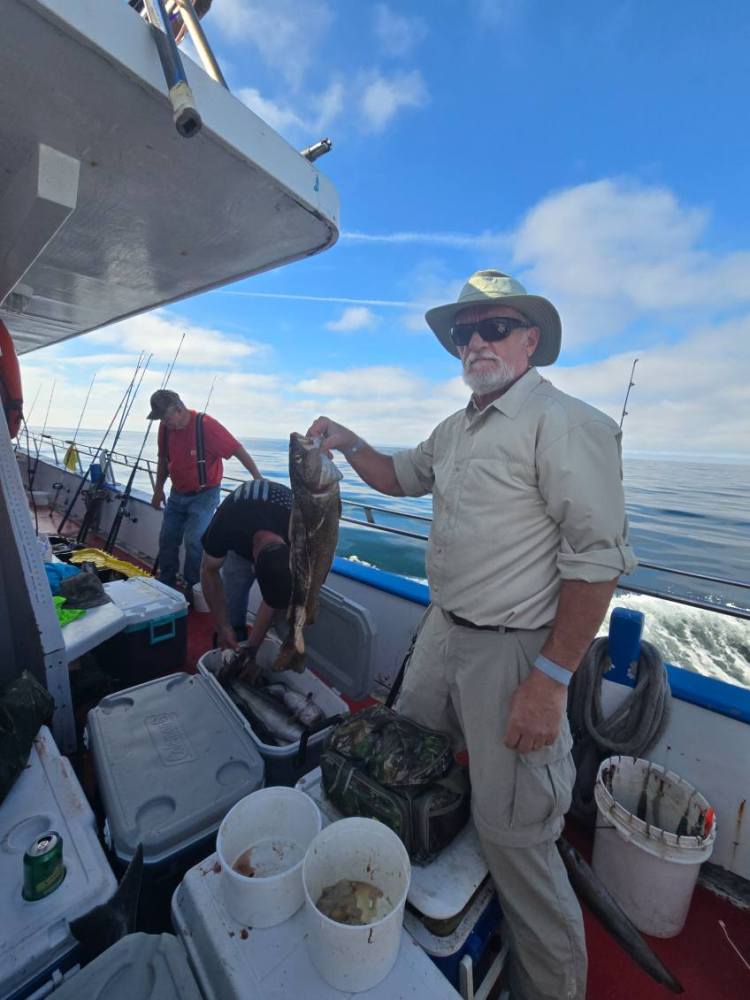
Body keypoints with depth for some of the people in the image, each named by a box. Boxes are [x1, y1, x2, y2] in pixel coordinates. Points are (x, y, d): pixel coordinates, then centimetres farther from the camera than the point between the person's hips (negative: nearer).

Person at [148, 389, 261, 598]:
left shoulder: (206, 424, -22)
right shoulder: (165, 427, -3)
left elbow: (237, 450, -21)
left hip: (204, 494, -6)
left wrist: (258, 479, -24)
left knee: (194, 540, -16)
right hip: (177, 493, 6)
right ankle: (165, 586, 27)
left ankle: (192, 591, 2)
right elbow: (164, 460, 12)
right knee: (167, 539, 9)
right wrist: (158, 489, 15)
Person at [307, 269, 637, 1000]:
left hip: (515, 651, -8)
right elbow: (400, 477, 24)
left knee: (512, 836, 5)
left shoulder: (564, 423, -14)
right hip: (443, 632, 9)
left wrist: (550, 679, -20)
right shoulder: (457, 430, 12)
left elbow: (596, 557, -19)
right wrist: (350, 444, 8)